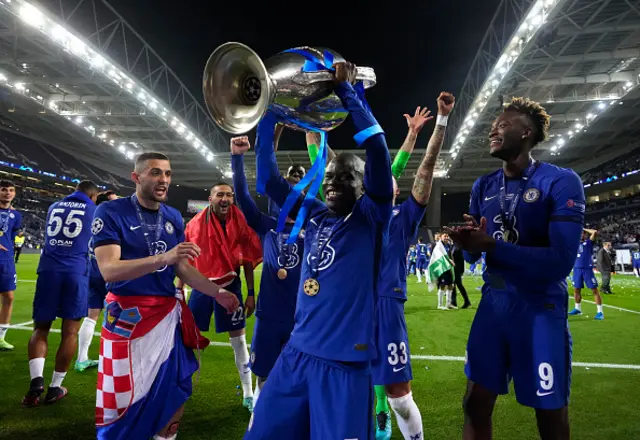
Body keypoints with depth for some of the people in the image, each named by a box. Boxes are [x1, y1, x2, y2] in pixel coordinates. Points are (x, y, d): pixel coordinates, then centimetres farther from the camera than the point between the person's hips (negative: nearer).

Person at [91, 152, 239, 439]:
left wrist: (217, 293, 0)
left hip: (169, 314, 6)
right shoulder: (111, 212, -10)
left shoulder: (174, 218, 7)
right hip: (129, 316, -5)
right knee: (125, 399, 3)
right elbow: (109, 270, -22)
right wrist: (163, 258, -34)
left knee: (175, 393, 15)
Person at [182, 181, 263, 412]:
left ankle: (248, 394, 19)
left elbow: (248, 261, -2)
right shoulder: (196, 224, -6)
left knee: (239, 339, 6)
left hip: (230, 286, -1)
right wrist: (179, 290, 4)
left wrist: (251, 294, -3)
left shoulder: (240, 224, -8)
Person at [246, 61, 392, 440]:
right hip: (298, 353, 5)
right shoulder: (314, 215, 10)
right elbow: (269, 179, 10)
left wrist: (346, 89, -13)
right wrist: (269, 110, 5)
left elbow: (377, 148, -16)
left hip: (345, 362, -5)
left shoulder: (372, 218, -3)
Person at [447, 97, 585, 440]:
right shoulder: (483, 186, 5)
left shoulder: (561, 182, -13)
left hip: (540, 308, -4)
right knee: (476, 405, 12)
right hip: (494, 303, 5)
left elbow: (560, 262, -22)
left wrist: (491, 245, -26)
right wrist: (469, 243, -15)